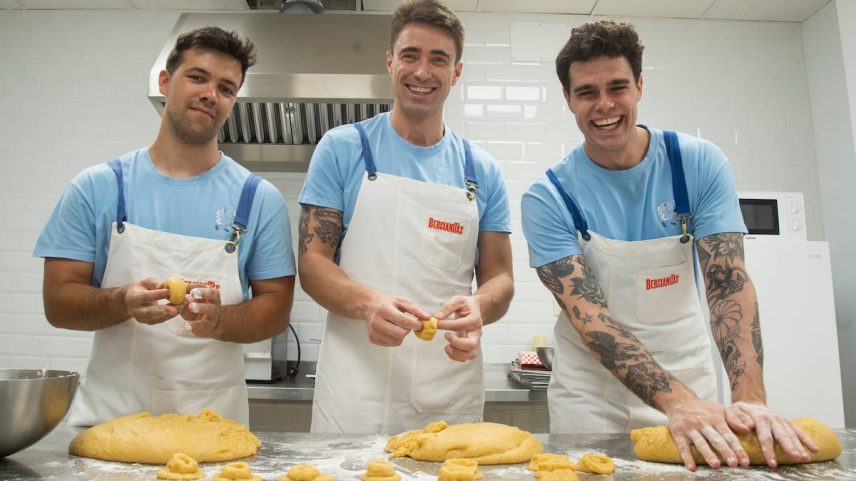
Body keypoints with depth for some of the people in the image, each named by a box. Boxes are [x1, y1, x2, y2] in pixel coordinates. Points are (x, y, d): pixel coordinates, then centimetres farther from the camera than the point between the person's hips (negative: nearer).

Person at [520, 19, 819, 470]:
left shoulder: (700, 163, -9)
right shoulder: (547, 198, -15)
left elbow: (728, 282, -14)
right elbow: (585, 313, -21)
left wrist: (749, 400, -28)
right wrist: (675, 401, -32)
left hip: (688, 376, 2)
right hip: (591, 394, -1)